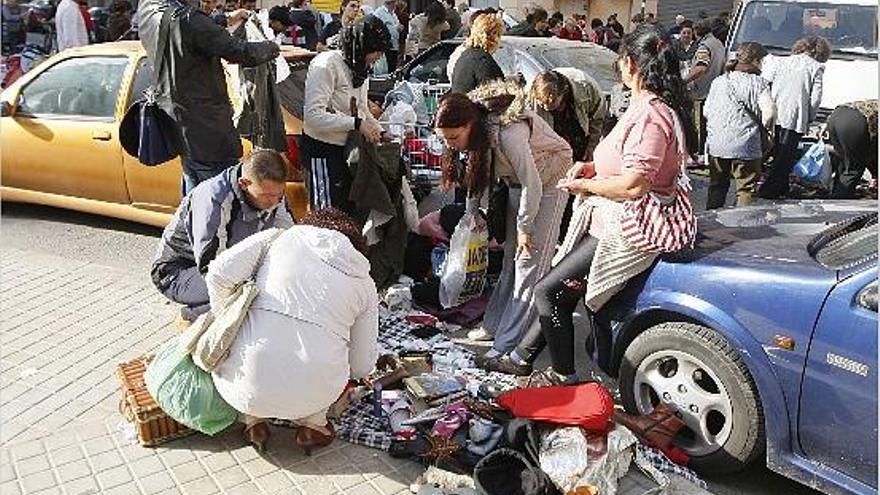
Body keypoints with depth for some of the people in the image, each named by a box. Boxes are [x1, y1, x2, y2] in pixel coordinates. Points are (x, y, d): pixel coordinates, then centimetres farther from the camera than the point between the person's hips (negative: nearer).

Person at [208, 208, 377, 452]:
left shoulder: (280, 237, 11)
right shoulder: (365, 283, 13)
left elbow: (220, 272, 0)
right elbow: (362, 366, 12)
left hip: (246, 387, 0)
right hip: (314, 393, 1)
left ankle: (254, 422, 19)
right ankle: (312, 424, 18)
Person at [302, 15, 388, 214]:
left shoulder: (359, 68, 11)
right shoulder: (327, 65, -18)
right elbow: (313, 115, -27)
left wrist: (380, 132, 2)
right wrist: (356, 124, -28)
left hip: (347, 148, 9)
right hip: (322, 149, -9)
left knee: (349, 209, 16)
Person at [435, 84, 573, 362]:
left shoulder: (507, 133, -36)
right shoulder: (477, 129, -12)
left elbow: (532, 184, -29)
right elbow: (479, 173, 3)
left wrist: (524, 227, -18)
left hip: (547, 182, -8)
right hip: (518, 183, 8)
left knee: (529, 264, -8)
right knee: (510, 258, 12)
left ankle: (509, 345, -5)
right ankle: (495, 325, 22)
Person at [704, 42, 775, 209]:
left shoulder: (718, 82, 9)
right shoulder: (759, 83, -4)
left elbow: (706, 112, 11)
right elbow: (768, 113, -14)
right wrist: (761, 126, 5)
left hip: (716, 144, 5)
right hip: (745, 146, -5)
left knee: (717, 187, 19)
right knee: (746, 190, 4)